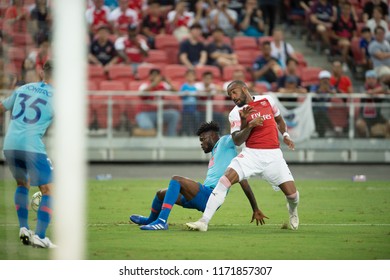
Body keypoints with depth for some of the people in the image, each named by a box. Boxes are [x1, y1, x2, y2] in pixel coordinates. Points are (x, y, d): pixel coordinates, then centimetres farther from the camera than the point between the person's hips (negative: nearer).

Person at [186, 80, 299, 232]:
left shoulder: (267, 100, 10)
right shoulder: (236, 113, 4)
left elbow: (279, 119, 28)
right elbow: (237, 141, -6)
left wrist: (285, 135, 15)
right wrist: (249, 125, -20)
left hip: (273, 155, 1)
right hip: (251, 154, -1)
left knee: (292, 194, -6)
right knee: (225, 180, -22)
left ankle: (292, 210, 34)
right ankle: (204, 221, -20)